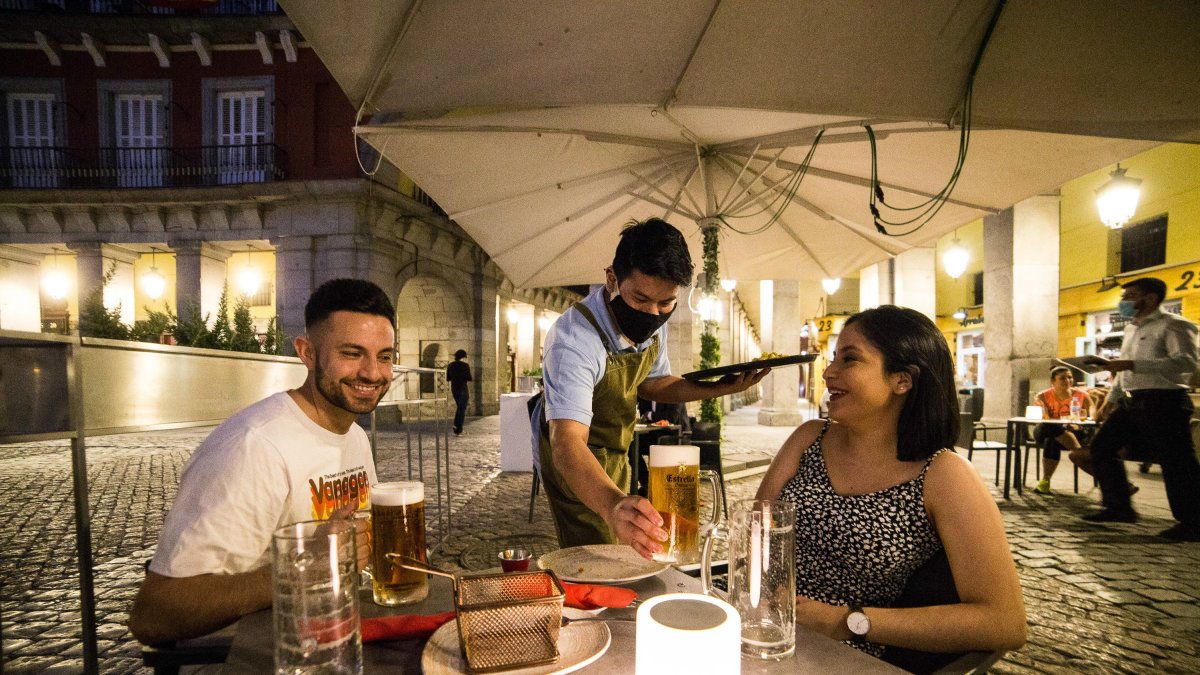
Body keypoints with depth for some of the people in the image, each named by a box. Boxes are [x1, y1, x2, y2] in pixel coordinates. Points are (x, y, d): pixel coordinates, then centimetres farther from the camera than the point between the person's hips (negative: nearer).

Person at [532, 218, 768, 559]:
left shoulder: (653, 321, -13)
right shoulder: (574, 338, -37)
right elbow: (566, 440, -48)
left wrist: (719, 388, -10)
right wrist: (612, 504, -67)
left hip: (616, 451, 7)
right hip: (574, 457, -7)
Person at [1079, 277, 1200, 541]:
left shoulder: (1173, 325, -9)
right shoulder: (1131, 329, 19)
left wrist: (1131, 365, -29)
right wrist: (1112, 397, 22)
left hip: (1162, 401, -9)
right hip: (1131, 401, 9)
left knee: (1176, 462, -2)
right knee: (1101, 447, 6)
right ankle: (1118, 507, 15)